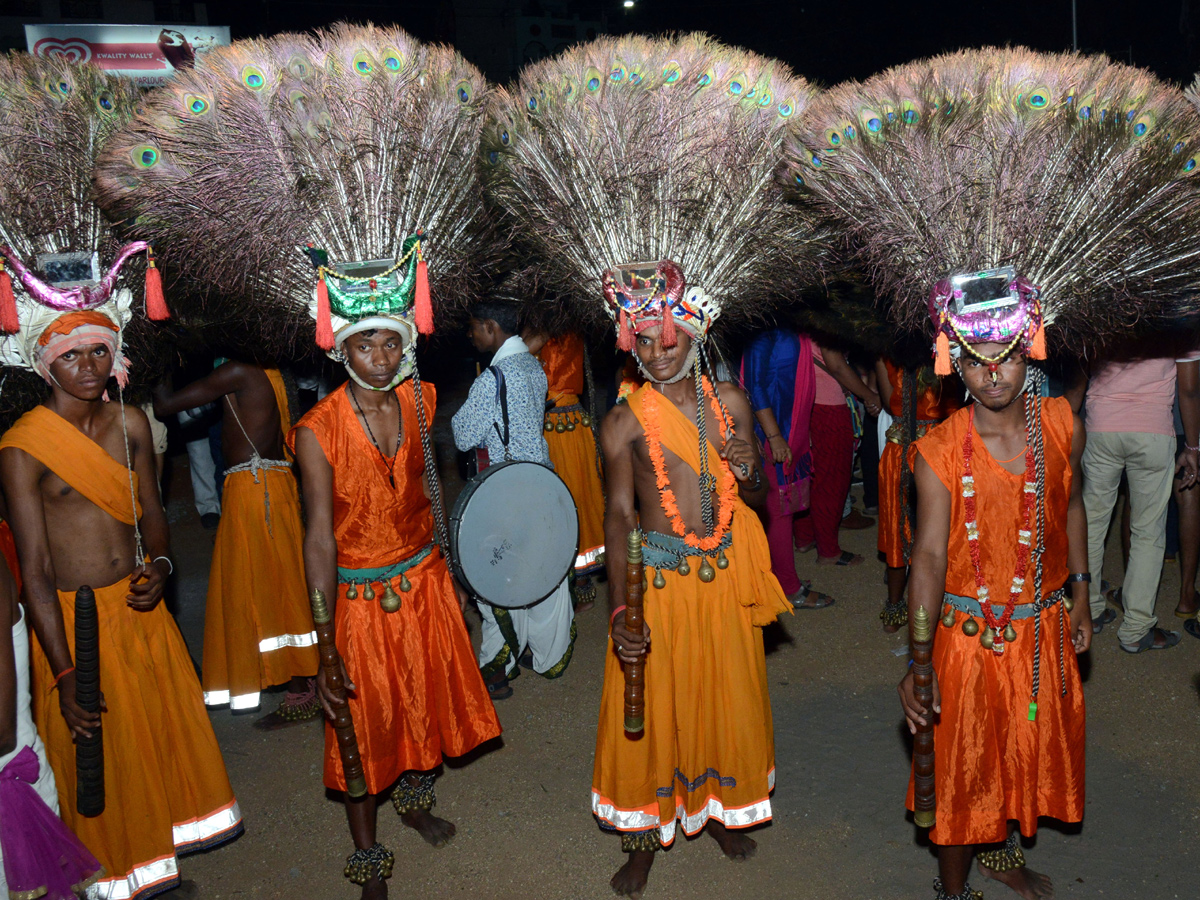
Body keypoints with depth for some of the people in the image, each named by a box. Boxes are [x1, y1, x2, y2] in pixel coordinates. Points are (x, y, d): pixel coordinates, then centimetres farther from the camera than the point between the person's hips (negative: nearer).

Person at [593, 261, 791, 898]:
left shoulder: (730, 404, 2)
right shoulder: (624, 422, -8)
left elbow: (757, 501, 9)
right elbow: (619, 516, -15)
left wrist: (748, 470, -16)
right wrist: (620, 611, -26)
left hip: (725, 575, 3)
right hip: (657, 575, -3)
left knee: (726, 697, 16)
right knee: (649, 706, 6)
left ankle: (720, 809, 42)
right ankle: (643, 835, 27)